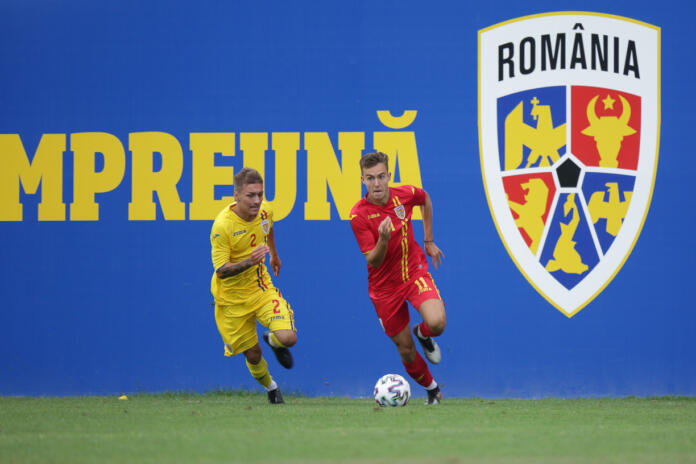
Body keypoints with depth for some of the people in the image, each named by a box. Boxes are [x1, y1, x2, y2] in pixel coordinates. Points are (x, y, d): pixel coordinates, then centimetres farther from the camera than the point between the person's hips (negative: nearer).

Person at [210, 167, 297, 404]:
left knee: (288, 338, -16)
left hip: (261, 288, 4)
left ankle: (272, 340, 23)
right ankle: (271, 387, 38)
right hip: (233, 299, -4)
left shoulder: (265, 210, -9)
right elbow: (221, 270, -26)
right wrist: (249, 262, -40)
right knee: (253, 354, 4)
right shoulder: (222, 226, -27)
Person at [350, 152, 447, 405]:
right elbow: (373, 261, -20)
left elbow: (425, 199, 16)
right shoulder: (359, 215, -19)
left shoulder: (405, 194, -10)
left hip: (414, 271, 1)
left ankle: (423, 334, 12)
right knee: (406, 350, 5)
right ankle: (432, 389, 34)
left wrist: (429, 241, 18)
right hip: (385, 286, -1)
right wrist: (383, 240, -40)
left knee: (436, 323, -26)